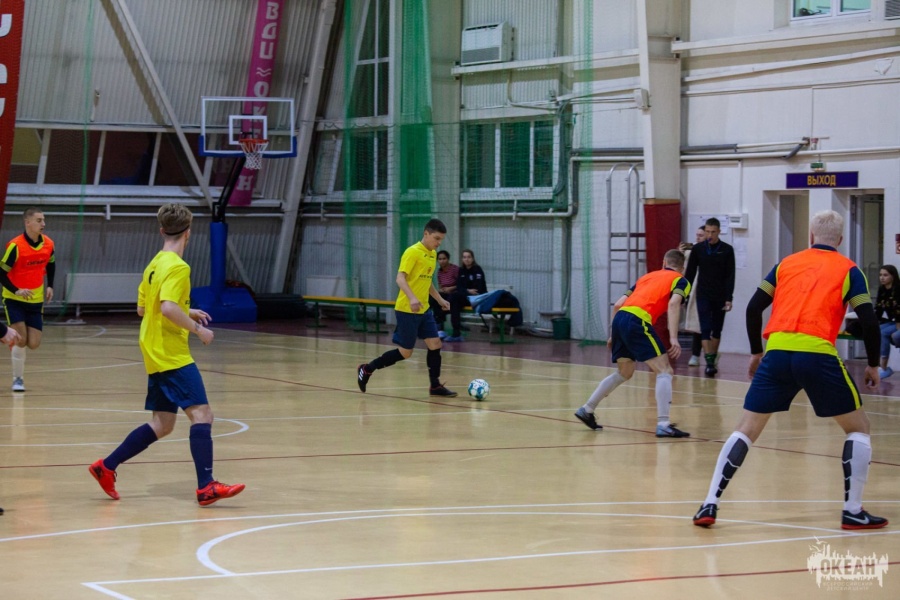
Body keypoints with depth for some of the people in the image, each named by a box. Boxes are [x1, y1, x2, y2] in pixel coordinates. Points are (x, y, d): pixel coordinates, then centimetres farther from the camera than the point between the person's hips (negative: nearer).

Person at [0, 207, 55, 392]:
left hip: (36, 300, 4)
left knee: (33, 344, -2)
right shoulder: (15, 246, -20)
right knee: (21, 339, -15)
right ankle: (18, 379, 1)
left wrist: (49, 286, 6)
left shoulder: (48, 244, -5)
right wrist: (16, 291, -26)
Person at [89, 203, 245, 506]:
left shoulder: (154, 265, 15)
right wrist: (197, 328, -15)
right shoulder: (177, 267, -14)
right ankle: (206, 487, -21)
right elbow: (168, 308, -26)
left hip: (156, 357, 10)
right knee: (201, 414, -13)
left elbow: (143, 308, 23)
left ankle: (106, 466, 17)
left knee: (162, 425, 14)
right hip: (173, 356, -10)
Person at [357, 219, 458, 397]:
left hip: (423, 309, 8)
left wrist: (439, 299, 23)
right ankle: (367, 369, 11)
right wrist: (412, 298, -36)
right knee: (405, 352, -3)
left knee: (435, 344, 0)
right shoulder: (413, 252, -14)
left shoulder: (432, 254, 12)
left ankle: (435, 386, 10)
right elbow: (400, 278, -22)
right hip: (406, 310, -8)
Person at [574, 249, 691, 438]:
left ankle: (587, 410, 30)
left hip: (620, 317, 7)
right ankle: (663, 424, -14)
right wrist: (673, 338, -17)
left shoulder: (648, 276, 31)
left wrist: (613, 335, 34)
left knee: (624, 373, 25)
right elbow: (673, 304, -9)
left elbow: (618, 304, 25)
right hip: (637, 321, -7)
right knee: (664, 370, -2)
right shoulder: (680, 281, 14)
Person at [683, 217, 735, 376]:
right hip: (703, 296, 0)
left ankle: (713, 359, 19)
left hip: (720, 297, 1)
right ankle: (709, 362, -14)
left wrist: (729, 298, -9)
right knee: (705, 329, -10)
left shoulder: (727, 250, -2)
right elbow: (690, 273, 5)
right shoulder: (698, 249, 0)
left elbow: (730, 276, -3)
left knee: (717, 330, 8)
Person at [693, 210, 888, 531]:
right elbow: (868, 320, 2)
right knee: (858, 427, 15)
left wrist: (756, 353, 27)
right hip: (818, 355, -3)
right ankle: (853, 511, 9)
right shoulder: (848, 269, 11)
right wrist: (873, 365, 14)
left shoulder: (787, 263, 19)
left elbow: (753, 308, 16)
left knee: (746, 429, 12)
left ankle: (709, 505, 3)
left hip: (777, 353, 3)